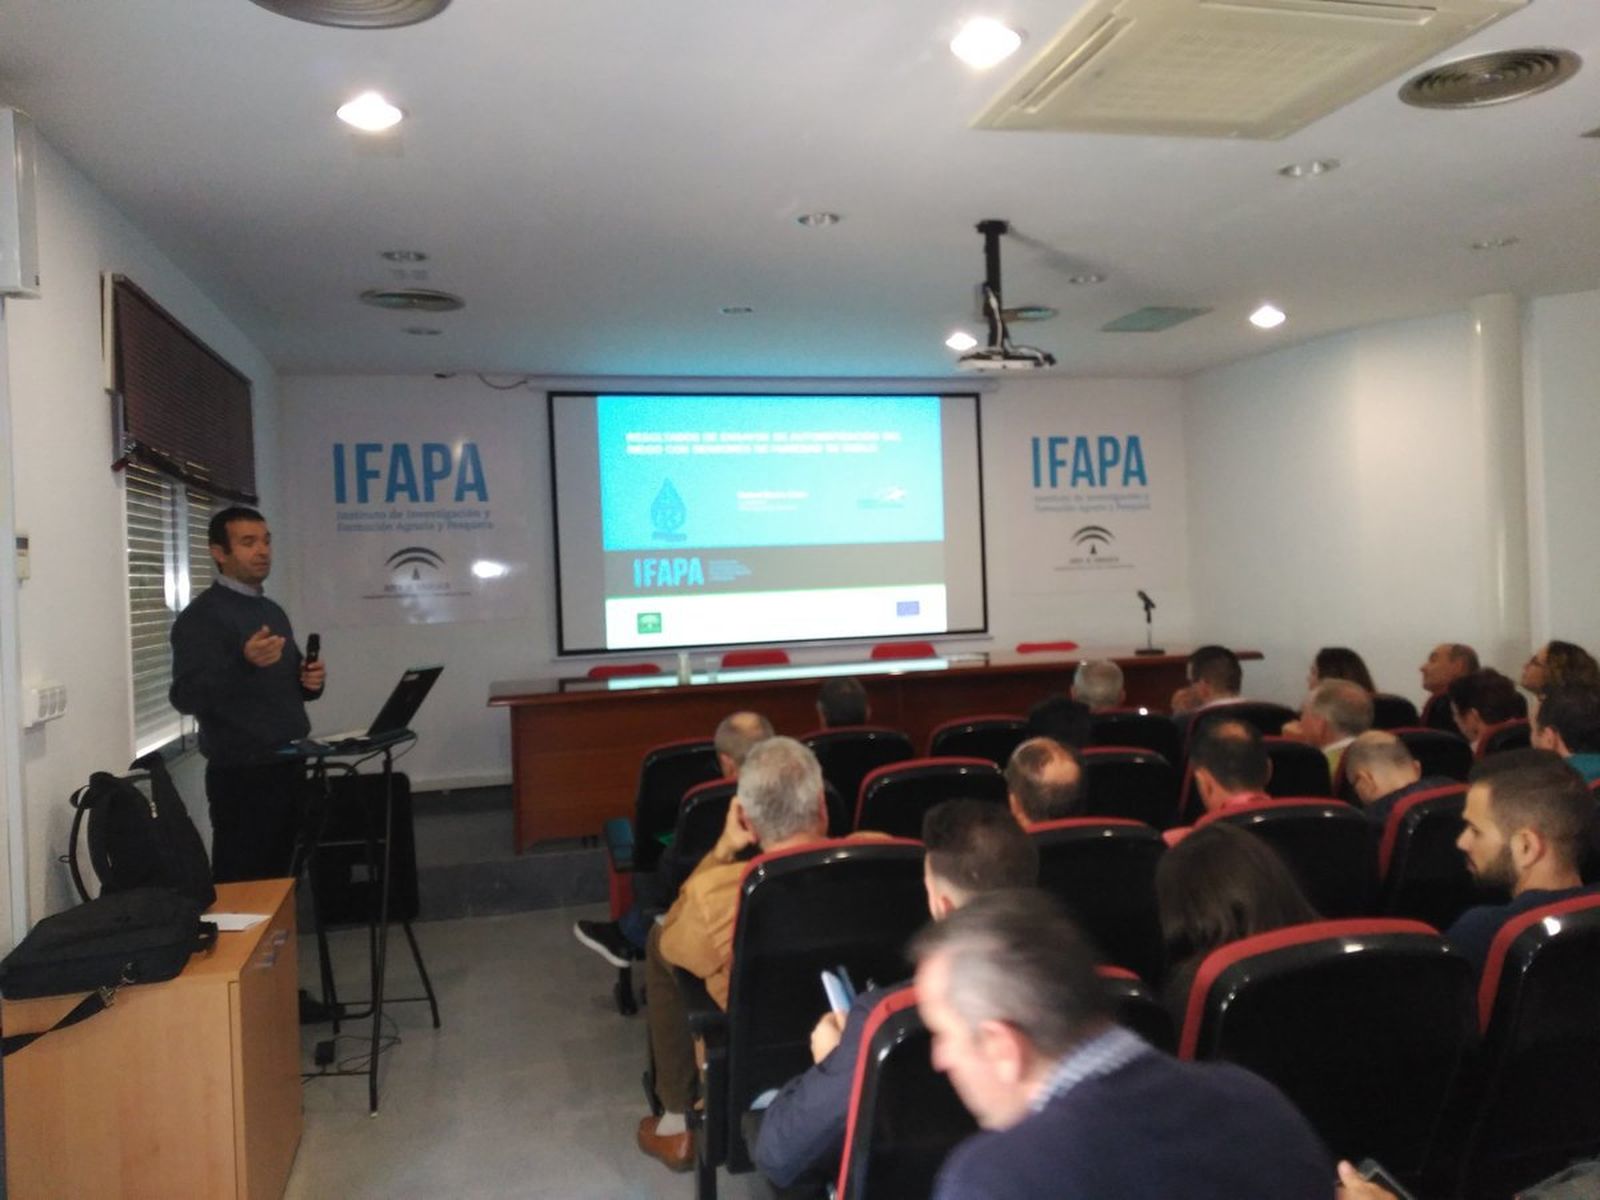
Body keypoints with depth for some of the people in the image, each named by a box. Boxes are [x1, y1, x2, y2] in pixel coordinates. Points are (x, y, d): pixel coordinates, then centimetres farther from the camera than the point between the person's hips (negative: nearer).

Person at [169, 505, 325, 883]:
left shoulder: (274, 612, 15)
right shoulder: (202, 616, -10)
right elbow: (186, 696, -20)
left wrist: (309, 681, 2)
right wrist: (244, 662, -35)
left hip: (289, 768, 7)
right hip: (242, 776, -7)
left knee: (277, 879, 13)